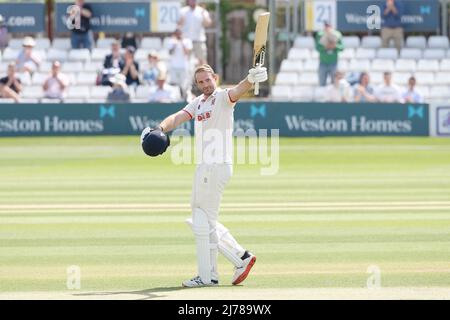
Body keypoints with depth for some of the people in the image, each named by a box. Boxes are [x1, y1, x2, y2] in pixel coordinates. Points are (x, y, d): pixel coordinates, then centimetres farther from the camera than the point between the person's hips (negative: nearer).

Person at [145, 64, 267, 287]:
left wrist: (251, 79, -52)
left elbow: (237, 91, -29)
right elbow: (178, 117, 4)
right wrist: (160, 129, -18)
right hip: (203, 167, 9)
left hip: (217, 166, -9)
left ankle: (207, 276, 3)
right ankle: (240, 257, 16)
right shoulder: (198, 103, 17)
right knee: (200, 220, 15)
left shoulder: (222, 97, -7)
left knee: (205, 221, -5)